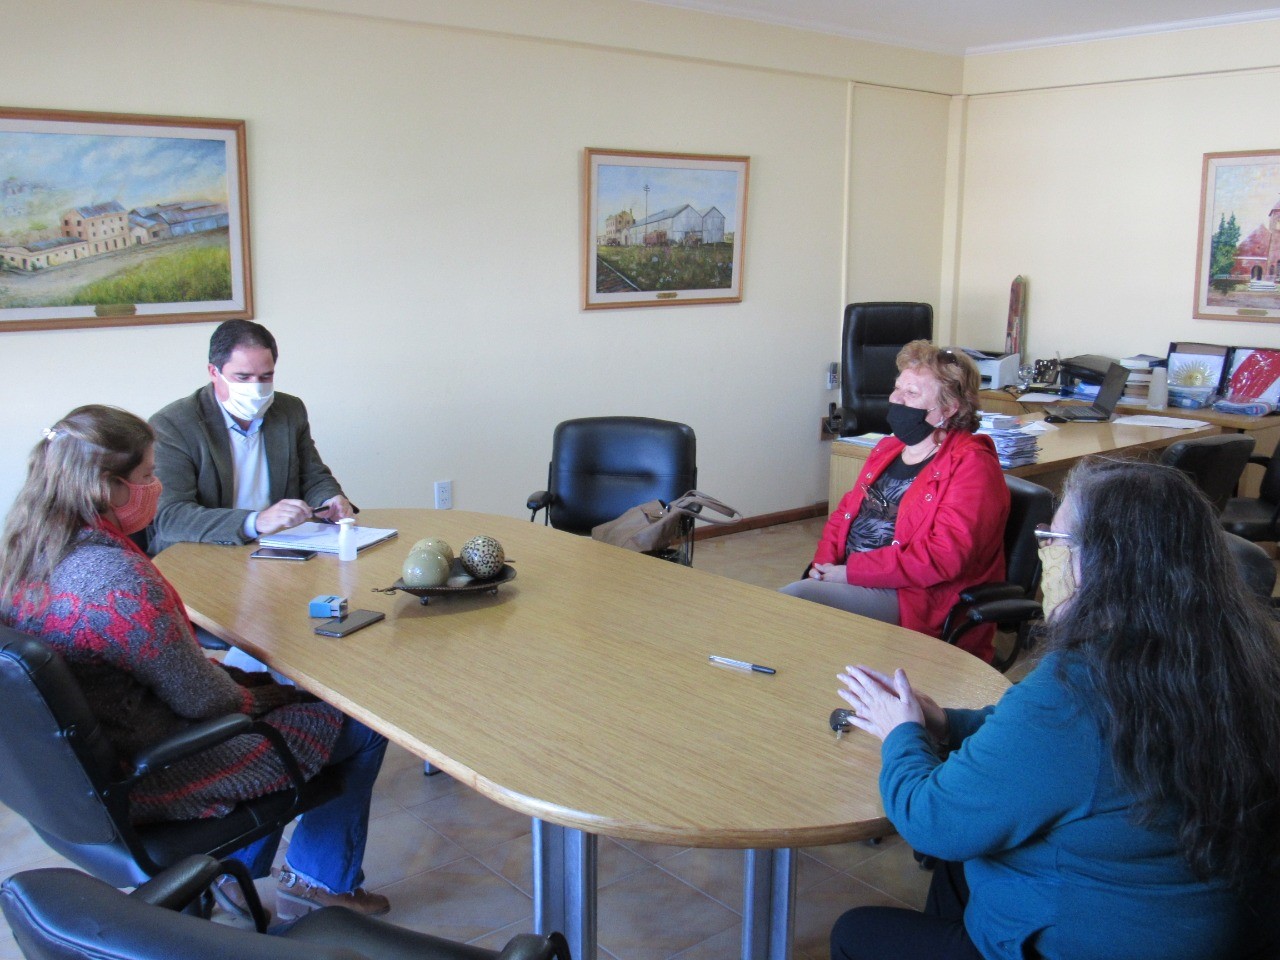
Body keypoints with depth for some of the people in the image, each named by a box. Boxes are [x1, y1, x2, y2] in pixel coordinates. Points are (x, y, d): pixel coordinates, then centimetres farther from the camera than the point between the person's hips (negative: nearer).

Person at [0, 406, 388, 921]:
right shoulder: (115, 577, -32)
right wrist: (253, 697, -1)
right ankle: (324, 881, 27)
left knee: (274, 690, 27)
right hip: (152, 785, -9)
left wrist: (251, 685, 7)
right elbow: (203, 699, -23)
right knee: (360, 725, 6)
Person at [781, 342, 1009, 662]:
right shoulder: (888, 449, 18)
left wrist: (849, 572, -19)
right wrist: (824, 566, -1)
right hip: (848, 579, 8)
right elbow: (844, 513, 21)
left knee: (796, 598, -27)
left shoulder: (970, 464, -9)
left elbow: (944, 556, -20)